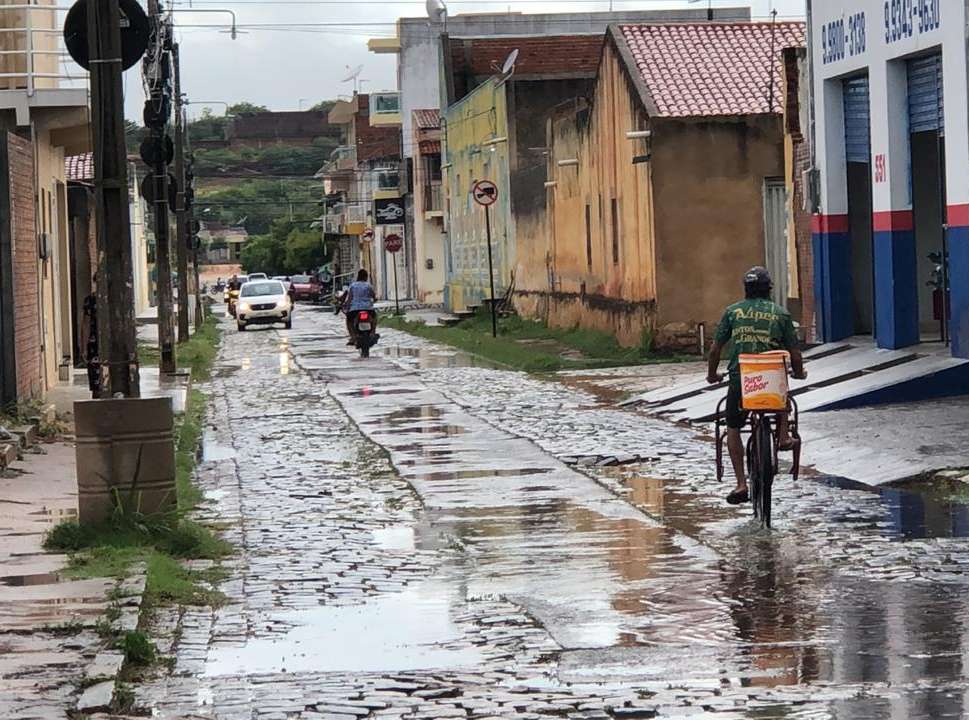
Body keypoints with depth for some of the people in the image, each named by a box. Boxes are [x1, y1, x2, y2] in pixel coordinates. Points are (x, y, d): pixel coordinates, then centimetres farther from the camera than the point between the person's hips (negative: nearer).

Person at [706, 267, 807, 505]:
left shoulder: (733, 311, 8)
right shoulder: (780, 314, 8)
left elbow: (715, 349, 8)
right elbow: (794, 353, 9)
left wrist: (712, 374, 26)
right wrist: (799, 373, 30)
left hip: (739, 378, 0)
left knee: (733, 428, 19)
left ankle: (741, 484, 9)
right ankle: (783, 435, 19)